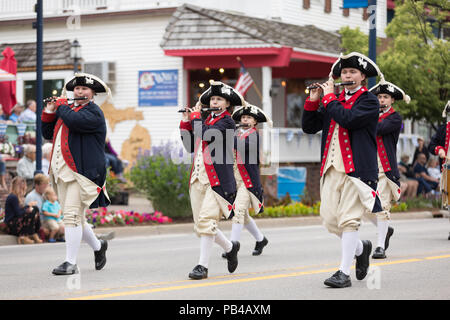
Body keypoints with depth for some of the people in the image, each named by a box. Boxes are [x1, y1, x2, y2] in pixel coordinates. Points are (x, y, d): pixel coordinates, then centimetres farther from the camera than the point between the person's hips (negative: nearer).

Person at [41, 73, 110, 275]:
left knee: (72, 216, -15)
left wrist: (61, 104, -5)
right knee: (76, 218, 13)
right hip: (61, 171, 8)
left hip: (81, 171, -8)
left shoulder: (94, 112, -4)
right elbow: (48, 134, 21)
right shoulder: (67, 110, 21)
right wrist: (50, 111, 9)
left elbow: (74, 121, -23)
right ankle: (98, 246, 35)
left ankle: (70, 263, -12)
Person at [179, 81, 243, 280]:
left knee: (206, 220, -17)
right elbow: (190, 146, 20)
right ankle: (230, 247, 29)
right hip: (198, 178, 8)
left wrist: (195, 116, -5)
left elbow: (206, 135, -20)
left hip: (217, 179, -8)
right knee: (201, 225, 7)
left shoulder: (227, 122, -3)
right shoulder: (207, 121, 20)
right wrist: (185, 122, 12)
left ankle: (202, 265, -13)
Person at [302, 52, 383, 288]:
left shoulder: (369, 101, -1)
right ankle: (361, 248, 28)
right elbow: (309, 127, 15)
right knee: (329, 220, 2)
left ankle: (344, 273, -5)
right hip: (331, 168, 6)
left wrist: (329, 97, -9)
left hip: (356, 168, -6)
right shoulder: (335, 100, 18)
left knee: (348, 220, -9)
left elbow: (347, 119, -20)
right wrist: (313, 101, 2)